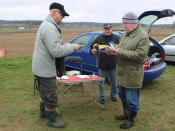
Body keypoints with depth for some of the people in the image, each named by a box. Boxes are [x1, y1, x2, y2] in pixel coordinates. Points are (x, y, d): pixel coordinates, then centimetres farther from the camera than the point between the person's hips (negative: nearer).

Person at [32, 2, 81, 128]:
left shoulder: (47, 24, 12)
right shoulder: (50, 27, -24)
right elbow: (56, 51, -30)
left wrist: (67, 46, 5)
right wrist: (73, 47, -19)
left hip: (42, 67, 11)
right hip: (45, 69, -11)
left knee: (45, 93, 25)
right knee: (51, 96, 3)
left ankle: (43, 112, 42)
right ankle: (52, 120, 18)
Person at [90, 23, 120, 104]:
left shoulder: (116, 38, 1)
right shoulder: (99, 38, 1)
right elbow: (92, 47, -1)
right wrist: (93, 51, -22)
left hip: (113, 64, 0)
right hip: (102, 64, 0)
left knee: (114, 82, 14)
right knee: (101, 82, 8)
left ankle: (113, 95, 34)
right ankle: (102, 97, 22)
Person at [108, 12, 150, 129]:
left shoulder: (143, 36, -16)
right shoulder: (126, 34, 11)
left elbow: (140, 55, -24)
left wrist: (120, 52, -24)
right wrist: (115, 51, -4)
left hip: (132, 74, -9)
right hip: (122, 72, 9)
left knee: (132, 99, 4)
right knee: (122, 95, 21)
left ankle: (131, 119, 22)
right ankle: (126, 114, 40)